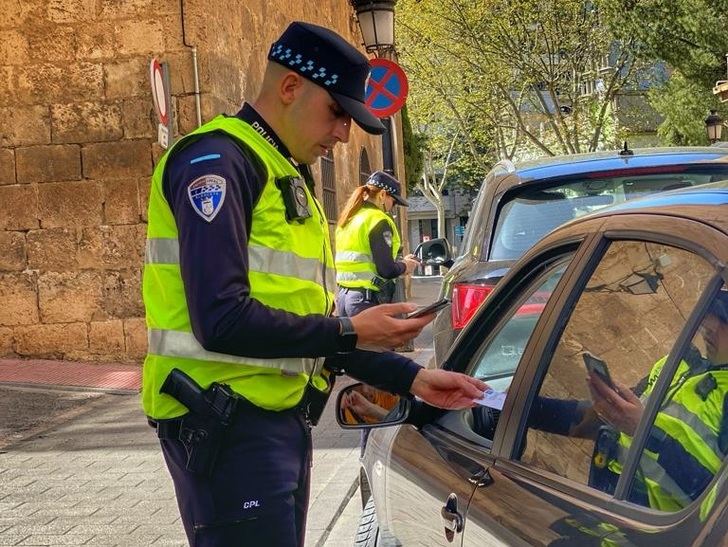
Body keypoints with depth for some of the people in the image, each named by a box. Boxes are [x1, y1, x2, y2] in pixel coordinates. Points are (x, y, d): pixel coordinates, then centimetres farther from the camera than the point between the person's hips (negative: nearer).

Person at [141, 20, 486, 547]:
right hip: (228, 423, -9)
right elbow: (222, 321, -22)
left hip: (282, 419, 10)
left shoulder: (289, 178, 20)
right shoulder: (217, 161, -11)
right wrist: (350, 332, -13)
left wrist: (410, 378, 13)